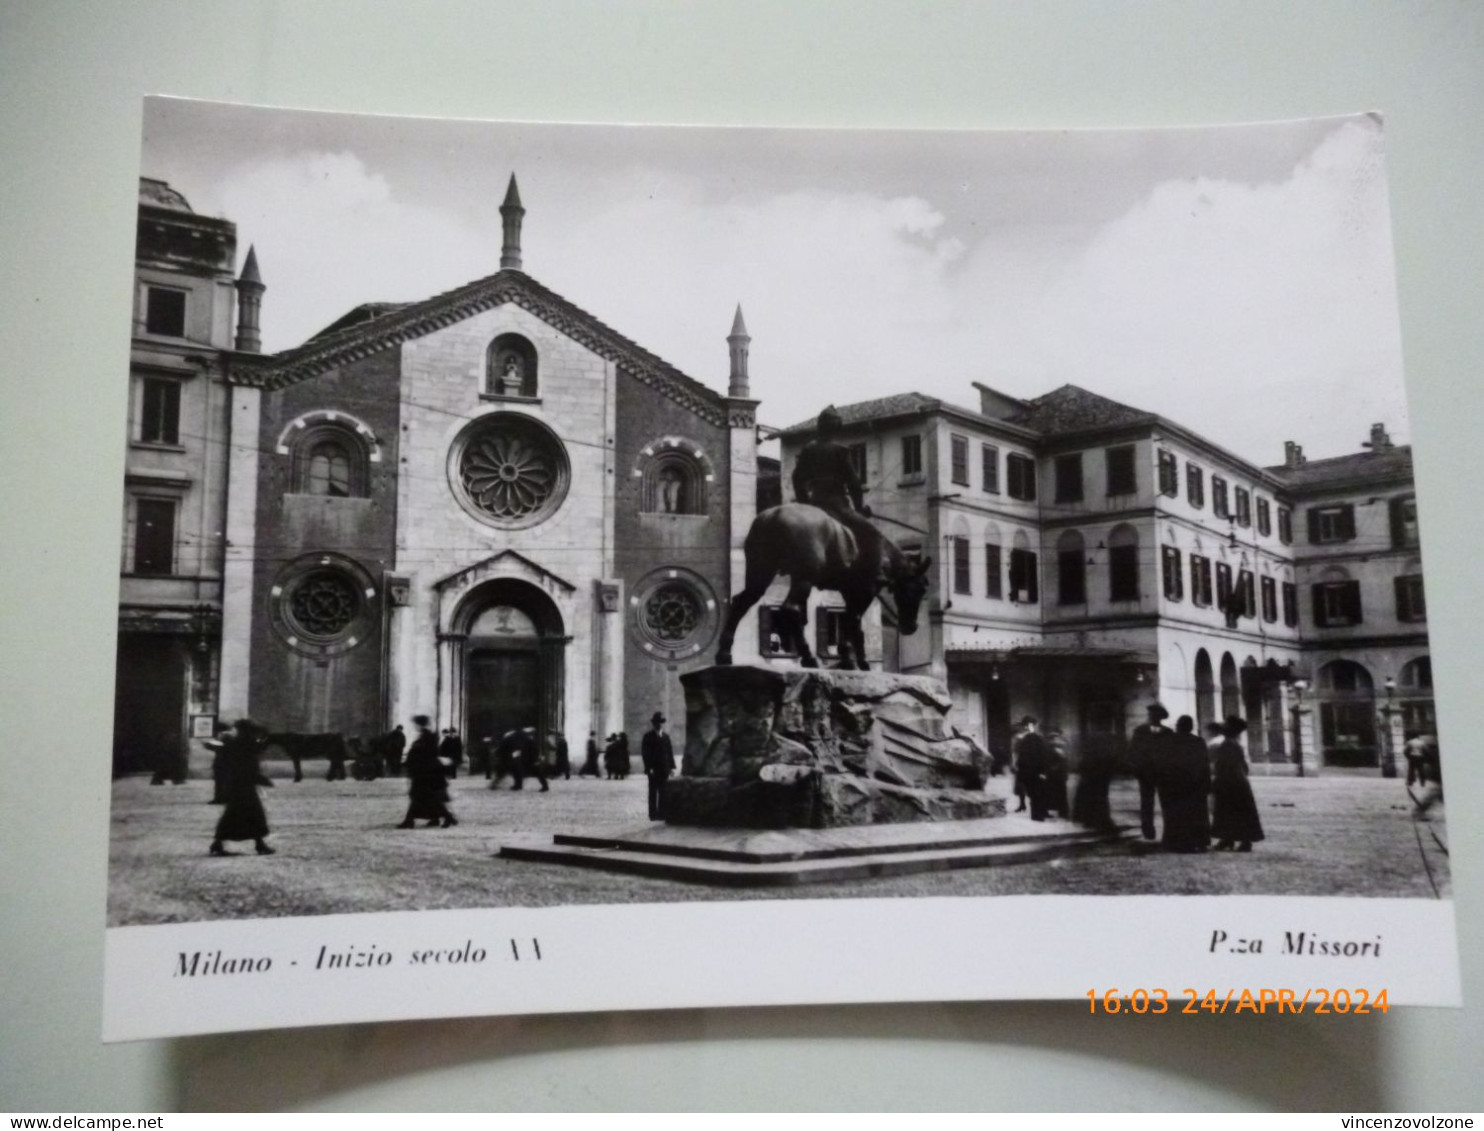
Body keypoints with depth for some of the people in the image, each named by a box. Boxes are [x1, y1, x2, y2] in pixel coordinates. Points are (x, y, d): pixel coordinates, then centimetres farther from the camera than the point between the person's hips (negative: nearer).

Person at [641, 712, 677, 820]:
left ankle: (662, 813, 6)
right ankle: (653, 814, 2)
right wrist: (648, 767, -14)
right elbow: (645, 753, -6)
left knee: (663, 793, 3)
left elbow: (670, 752, 13)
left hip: (664, 769, 4)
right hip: (653, 769, -4)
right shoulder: (648, 736, 0)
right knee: (653, 792, 0)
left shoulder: (666, 736, 15)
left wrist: (671, 767, 5)